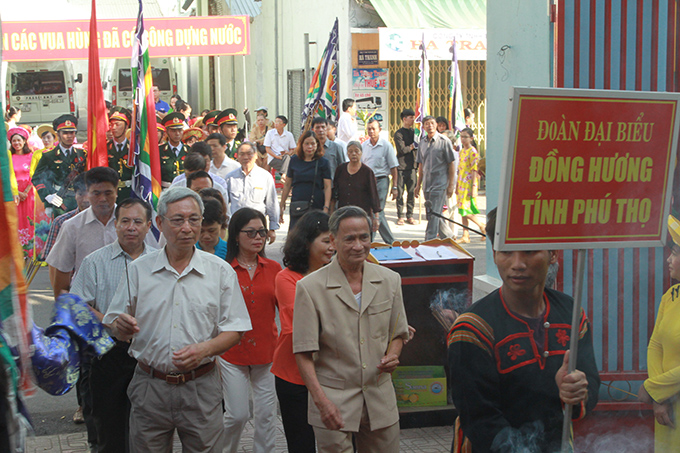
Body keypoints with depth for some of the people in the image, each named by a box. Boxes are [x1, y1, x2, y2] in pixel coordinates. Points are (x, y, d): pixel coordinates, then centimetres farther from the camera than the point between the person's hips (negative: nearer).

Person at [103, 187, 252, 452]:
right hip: (149, 386, 1)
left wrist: (204, 349, -17)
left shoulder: (221, 271, 2)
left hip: (201, 389, -1)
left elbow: (235, 330, 2)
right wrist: (122, 327, -16)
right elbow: (115, 329, 8)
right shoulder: (138, 270, 5)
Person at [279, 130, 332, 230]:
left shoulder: (323, 162, 2)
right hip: (297, 207, 2)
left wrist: (326, 208, -12)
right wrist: (282, 206, 14)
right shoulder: (294, 160, 9)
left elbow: (327, 187, -2)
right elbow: (287, 185, 15)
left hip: (317, 206, -2)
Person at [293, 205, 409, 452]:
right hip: (333, 399, -4)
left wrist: (392, 356, -5)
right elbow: (303, 352, -9)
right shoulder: (310, 288, -8)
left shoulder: (390, 280, 5)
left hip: (380, 397, 4)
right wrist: (321, 401, -18)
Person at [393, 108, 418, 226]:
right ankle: (400, 217, 6)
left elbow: (418, 148, 17)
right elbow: (402, 149, -13)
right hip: (402, 166, -5)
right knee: (400, 192, -1)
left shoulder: (414, 132, 15)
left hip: (412, 166, 5)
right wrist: (413, 146, -3)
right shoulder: (398, 133, -3)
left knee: (412, 192, 4)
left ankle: (410, 216, 11)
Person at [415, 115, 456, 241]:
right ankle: (448, 236, 29)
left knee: (434, 213, -11)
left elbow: (451, 163, -5)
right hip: (427, 184, 6)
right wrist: (418, 184, 16)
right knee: (431, 213, 12)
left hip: (440, 183, -6)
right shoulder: (422, 142, 11)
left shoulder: (444, 141, -5)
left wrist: (451, 185, -9)